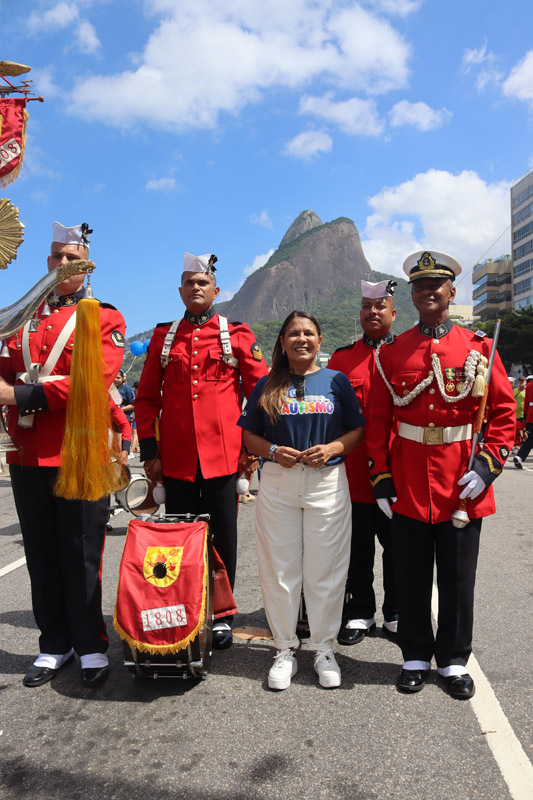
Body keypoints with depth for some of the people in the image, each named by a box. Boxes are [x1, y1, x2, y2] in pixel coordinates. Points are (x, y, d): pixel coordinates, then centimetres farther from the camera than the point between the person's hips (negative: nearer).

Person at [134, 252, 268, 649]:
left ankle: (221, 616, 24)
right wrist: (149, 451, 2)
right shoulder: (163, 337, 9)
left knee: (222, 537, 8)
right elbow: (146, 398, 9)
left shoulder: (237, 334, 3)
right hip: (176, 458, 2)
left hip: (223, 454, -2)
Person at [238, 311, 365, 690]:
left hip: (328, 482, 0)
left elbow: (357, 430, 7)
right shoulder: (267, 385, 8)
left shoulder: (337, 381, 6)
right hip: (277, 484, 1)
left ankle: (324, 649, 24)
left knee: (325, 570, 5)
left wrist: (332, 448, -11)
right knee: (279, 569, 6)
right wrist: (273, 451, -10)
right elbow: (249, 435, 8)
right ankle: (285, 650, 23)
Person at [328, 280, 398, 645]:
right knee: (358, 547, 12)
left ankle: (397, 615, 30)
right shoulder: (341, 357, 5)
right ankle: (360, 614, 29)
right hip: (353, 471, 1)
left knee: (397, 545, 12)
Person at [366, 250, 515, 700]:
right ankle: (416, 657, 31)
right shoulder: (392, 353, 2)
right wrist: (380, 476, -3)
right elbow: (378, 420, 2)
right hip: (407, 484, 1)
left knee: (457, 577, 12)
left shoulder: (479, 347, 1)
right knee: (412, 577, 12)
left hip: (462, 485, 0)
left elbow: (504, 412, 1)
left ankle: (454, 661, 31)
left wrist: (489, 464, -10)